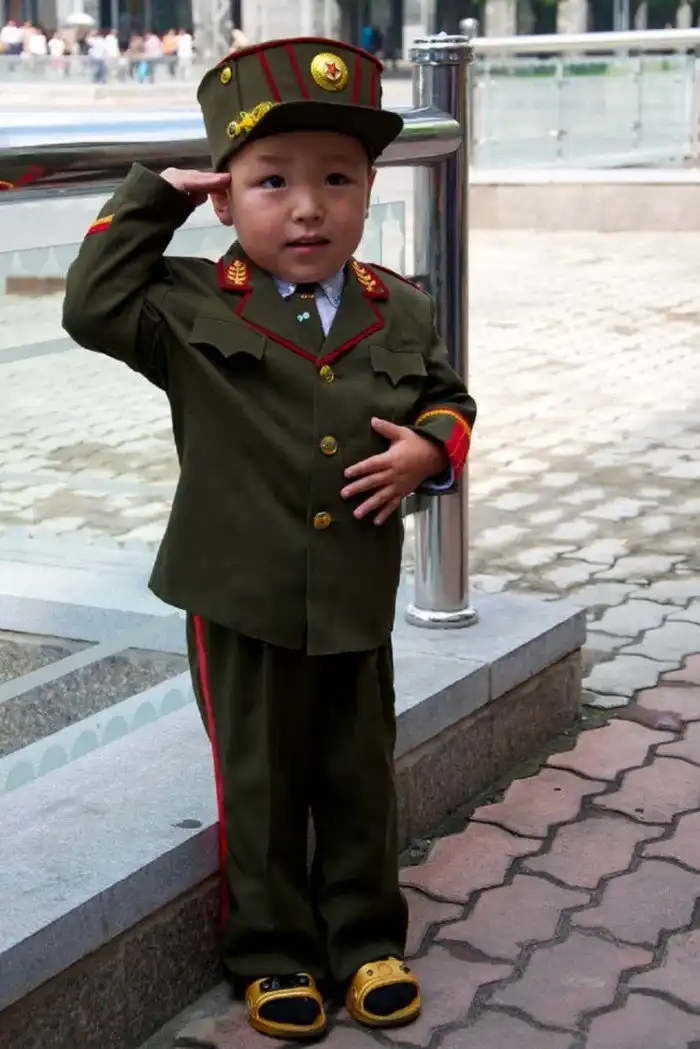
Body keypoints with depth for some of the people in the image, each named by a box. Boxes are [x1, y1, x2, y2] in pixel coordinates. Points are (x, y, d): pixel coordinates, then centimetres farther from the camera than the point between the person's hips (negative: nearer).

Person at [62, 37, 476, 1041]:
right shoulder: (191, 310, -7)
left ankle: (367, 937, 32)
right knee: (260, 783, 10)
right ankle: (272, 952, 26)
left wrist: (428, 446, -8)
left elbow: (449, 397, 14)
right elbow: (93, 307, -16)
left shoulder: (402, 313, 2)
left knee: (361, 778, 14)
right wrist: (151, 197, -11)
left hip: (359, 598, 3)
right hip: (242, 600, -2)